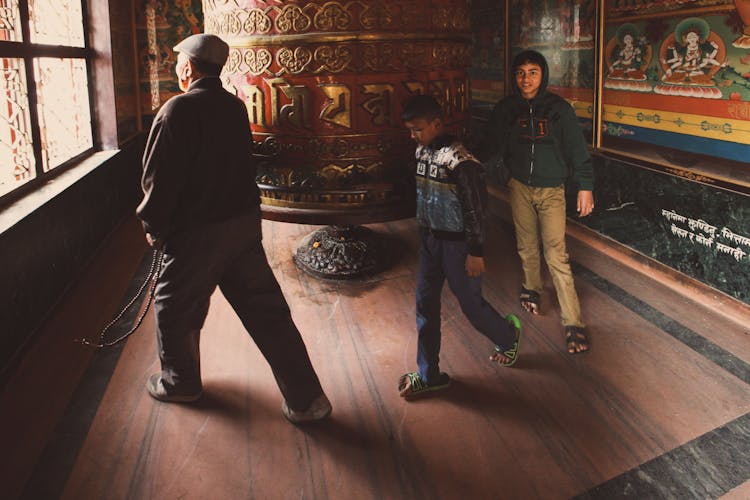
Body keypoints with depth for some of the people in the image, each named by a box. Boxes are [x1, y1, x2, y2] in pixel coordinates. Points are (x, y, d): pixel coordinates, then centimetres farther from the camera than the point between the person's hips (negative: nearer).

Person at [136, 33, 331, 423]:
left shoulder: (178, 110, -14)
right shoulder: (235, 107, 8)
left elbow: (161, 177, -15)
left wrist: (154, 227, 0)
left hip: (198, 232, -6)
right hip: (245, 222, 6)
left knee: (174, 307, 17)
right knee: (265, 309, 8)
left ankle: (180, 383, 37)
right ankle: (306, 399, 11)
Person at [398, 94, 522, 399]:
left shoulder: (459, 161, -22)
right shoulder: (422, 151, 4)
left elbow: (475, 209, -19)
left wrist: (476, 253, -17)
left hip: (456, 243, -8)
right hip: (429, 238, 8)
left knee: (470, 303, 7)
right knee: (425, 305, 8)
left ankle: (508, 336, 38)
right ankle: (429, 375, 18)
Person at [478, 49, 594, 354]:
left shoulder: (558, 108, -8)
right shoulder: (506, 109, -1)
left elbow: (577, 149, -5)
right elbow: (492, 146, 1)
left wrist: (585, 187, -8)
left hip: (551, 190, -3)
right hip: (520, 187, 3)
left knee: (556, 255, -9)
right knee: (527, 246, 16)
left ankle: (573, 323, -6)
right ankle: (532, 289, 44)